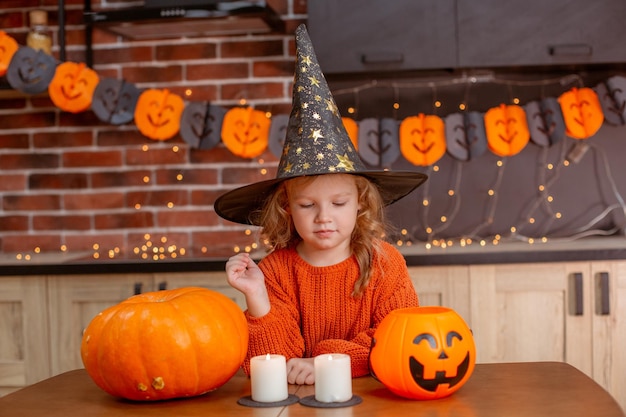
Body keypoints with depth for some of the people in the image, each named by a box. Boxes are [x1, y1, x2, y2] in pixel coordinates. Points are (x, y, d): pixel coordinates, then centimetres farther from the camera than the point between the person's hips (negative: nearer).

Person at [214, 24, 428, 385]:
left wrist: (332, 361, -18)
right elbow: (274, 366, -6)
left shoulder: (384, 263, -4)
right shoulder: (274, 272, -4)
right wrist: (257, 297, -19)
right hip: (299, 401, 0)